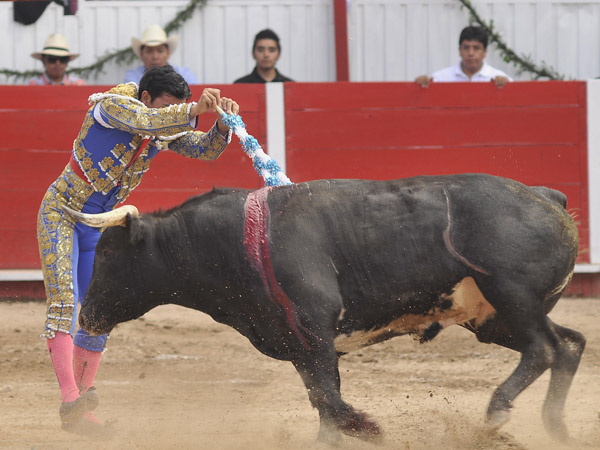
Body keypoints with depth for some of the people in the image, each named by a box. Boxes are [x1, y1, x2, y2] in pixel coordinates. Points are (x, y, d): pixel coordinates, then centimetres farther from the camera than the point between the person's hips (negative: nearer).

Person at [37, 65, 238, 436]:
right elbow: (146, 122, -39)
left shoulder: (167, 128, 1)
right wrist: (194, 110, -47)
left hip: (100, 224, 7)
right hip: (61, 211, -7)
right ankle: (71, 399, -31)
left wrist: (224, 124, -24)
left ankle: (77, 417, 10)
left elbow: (206, 149, -4)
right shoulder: (111, 106, -20)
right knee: (64, 300, -20)